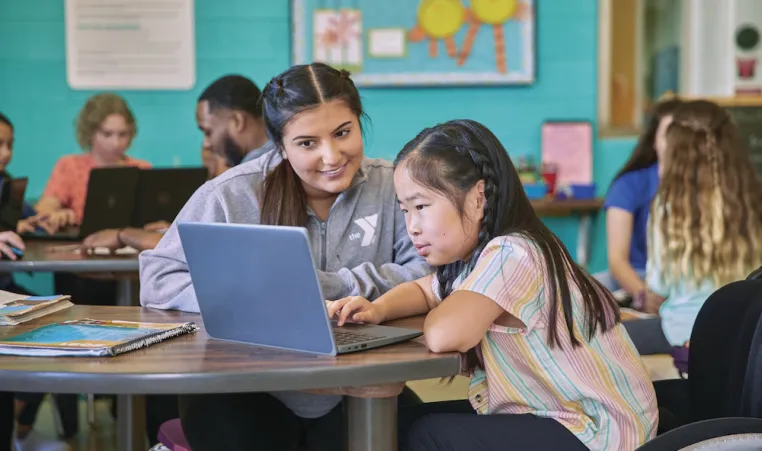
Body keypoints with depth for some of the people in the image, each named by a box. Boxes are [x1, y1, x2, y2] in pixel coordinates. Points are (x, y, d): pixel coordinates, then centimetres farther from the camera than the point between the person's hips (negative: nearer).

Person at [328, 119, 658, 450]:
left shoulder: (511, 254, -25)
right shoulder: (474, 254, 6)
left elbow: (443, 335, -37)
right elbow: (423, 290, 24)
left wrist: (441, 314, -11)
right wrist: (377, 309, 1)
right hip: (556, 414, 9)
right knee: (406, 420, 6)